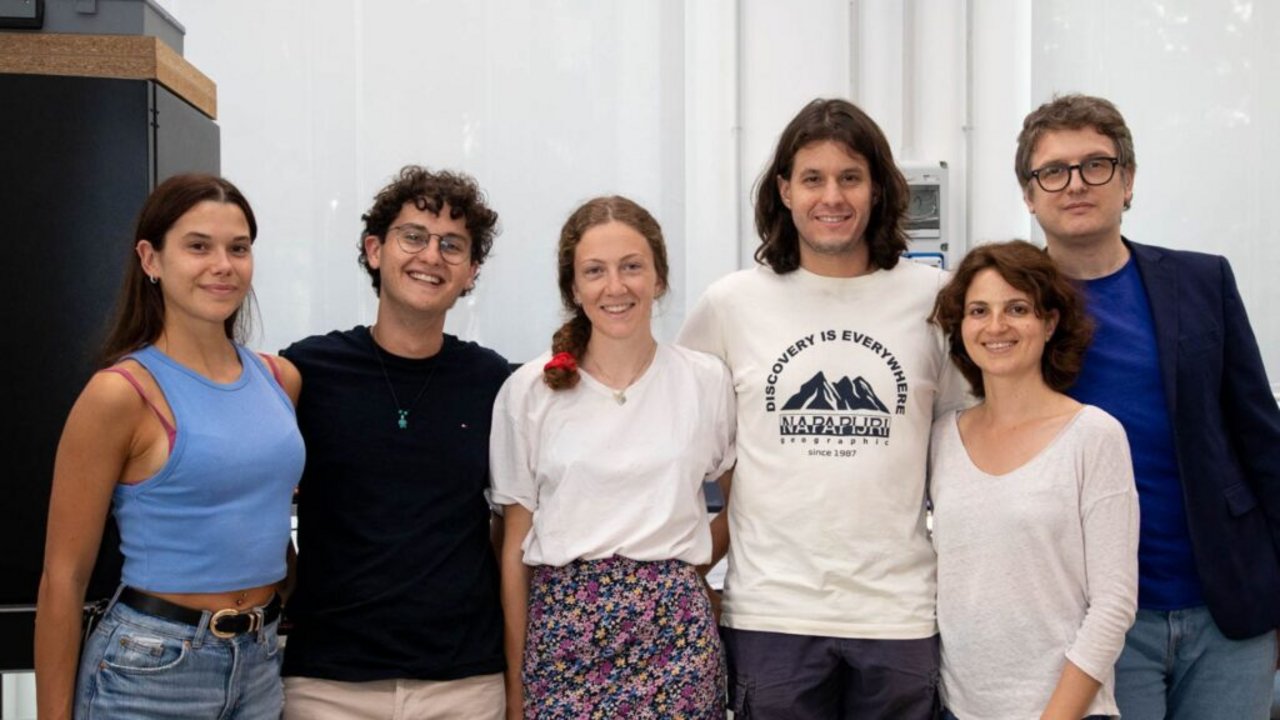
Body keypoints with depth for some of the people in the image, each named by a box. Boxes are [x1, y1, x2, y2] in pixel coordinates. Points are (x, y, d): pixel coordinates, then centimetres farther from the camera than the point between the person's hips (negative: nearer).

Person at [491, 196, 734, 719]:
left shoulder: (707, 381, 1)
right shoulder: (528, 392, -1)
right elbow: (516, 544, 4)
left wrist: (687, 561, 2)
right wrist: (514, 677, 4)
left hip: (676, 630, 1)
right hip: (564, 630, 0)